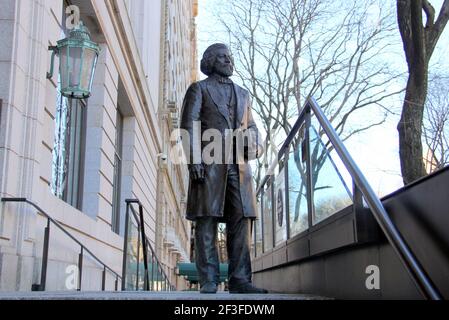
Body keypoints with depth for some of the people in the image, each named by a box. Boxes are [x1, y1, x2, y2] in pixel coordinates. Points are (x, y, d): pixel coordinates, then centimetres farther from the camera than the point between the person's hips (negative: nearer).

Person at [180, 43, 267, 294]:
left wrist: (255, 146, 1)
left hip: (239, 164, 4)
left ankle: (240, 280, -1)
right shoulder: (199, 89, 12)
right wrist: (195, 159, -12)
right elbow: (189, 126, 1)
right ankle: (209, 281, -4)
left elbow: (251, 126, 25)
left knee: (241, 221, -3)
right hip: (209, 162, -4)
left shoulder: (243, 93, 27)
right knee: (207, 221, -6)